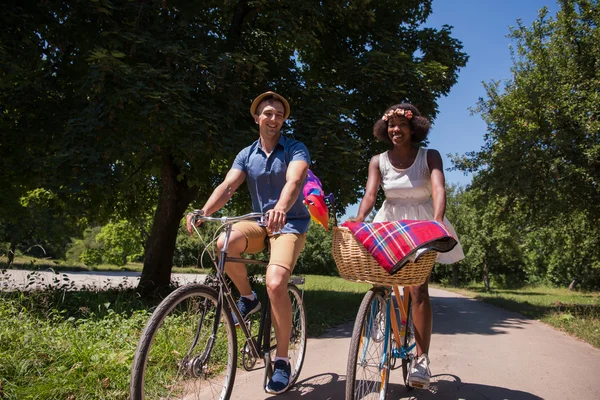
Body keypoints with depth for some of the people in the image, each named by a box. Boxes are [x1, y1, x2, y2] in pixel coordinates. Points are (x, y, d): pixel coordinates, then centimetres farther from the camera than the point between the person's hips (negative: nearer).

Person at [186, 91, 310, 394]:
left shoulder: (295, 150, -5)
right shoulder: (246, 155, 7)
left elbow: (294, 181, -26)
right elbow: (227, 186, -8)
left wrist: (281, 208, -48)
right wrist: (203, 212, -28)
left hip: (290, 223, -3)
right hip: (260, 223, 4)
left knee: (275, 283, -26)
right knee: (225, 243, -30)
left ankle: (282, 361, -7)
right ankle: (247, 298, -1)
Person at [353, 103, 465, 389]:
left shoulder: (429, 157, -8)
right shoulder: (378, 161, -2)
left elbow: (438, 189, -23)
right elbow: (370, 194, -13)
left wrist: (437, 221, -42)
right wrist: (358, 221, -33)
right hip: (389, 223, 3)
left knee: (418, 289, -13)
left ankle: (421, 360, -9)